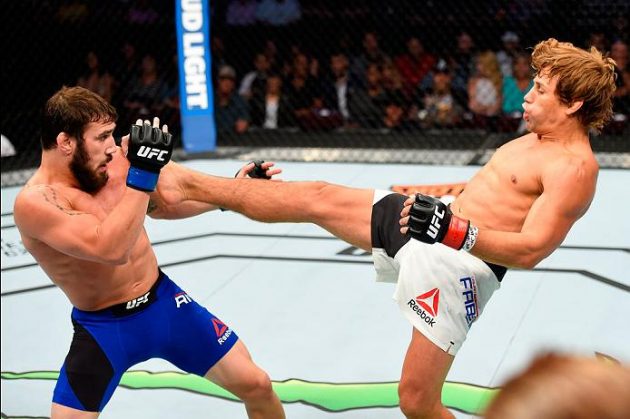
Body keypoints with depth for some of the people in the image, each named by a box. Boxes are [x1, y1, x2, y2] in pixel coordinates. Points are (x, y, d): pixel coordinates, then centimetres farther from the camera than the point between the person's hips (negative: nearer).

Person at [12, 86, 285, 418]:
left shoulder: (115, 161, -6)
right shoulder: (35, 203, -24)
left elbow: (161, 205, 14)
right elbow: (112, 249, -37)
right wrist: (142, 175, -36)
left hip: (163, 301, 5)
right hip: (104, 327, -5)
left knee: (256, 385, 6)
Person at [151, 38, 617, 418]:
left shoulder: (575, 167, -17)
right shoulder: (533, 140, 14)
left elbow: (530, 250, -27)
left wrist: (452, 230, -37)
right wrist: (423, 197, 34)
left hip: (460, 264, -9)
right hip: (434, 224, 9)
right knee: (316, 196, 6)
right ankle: (188, 184, 16)